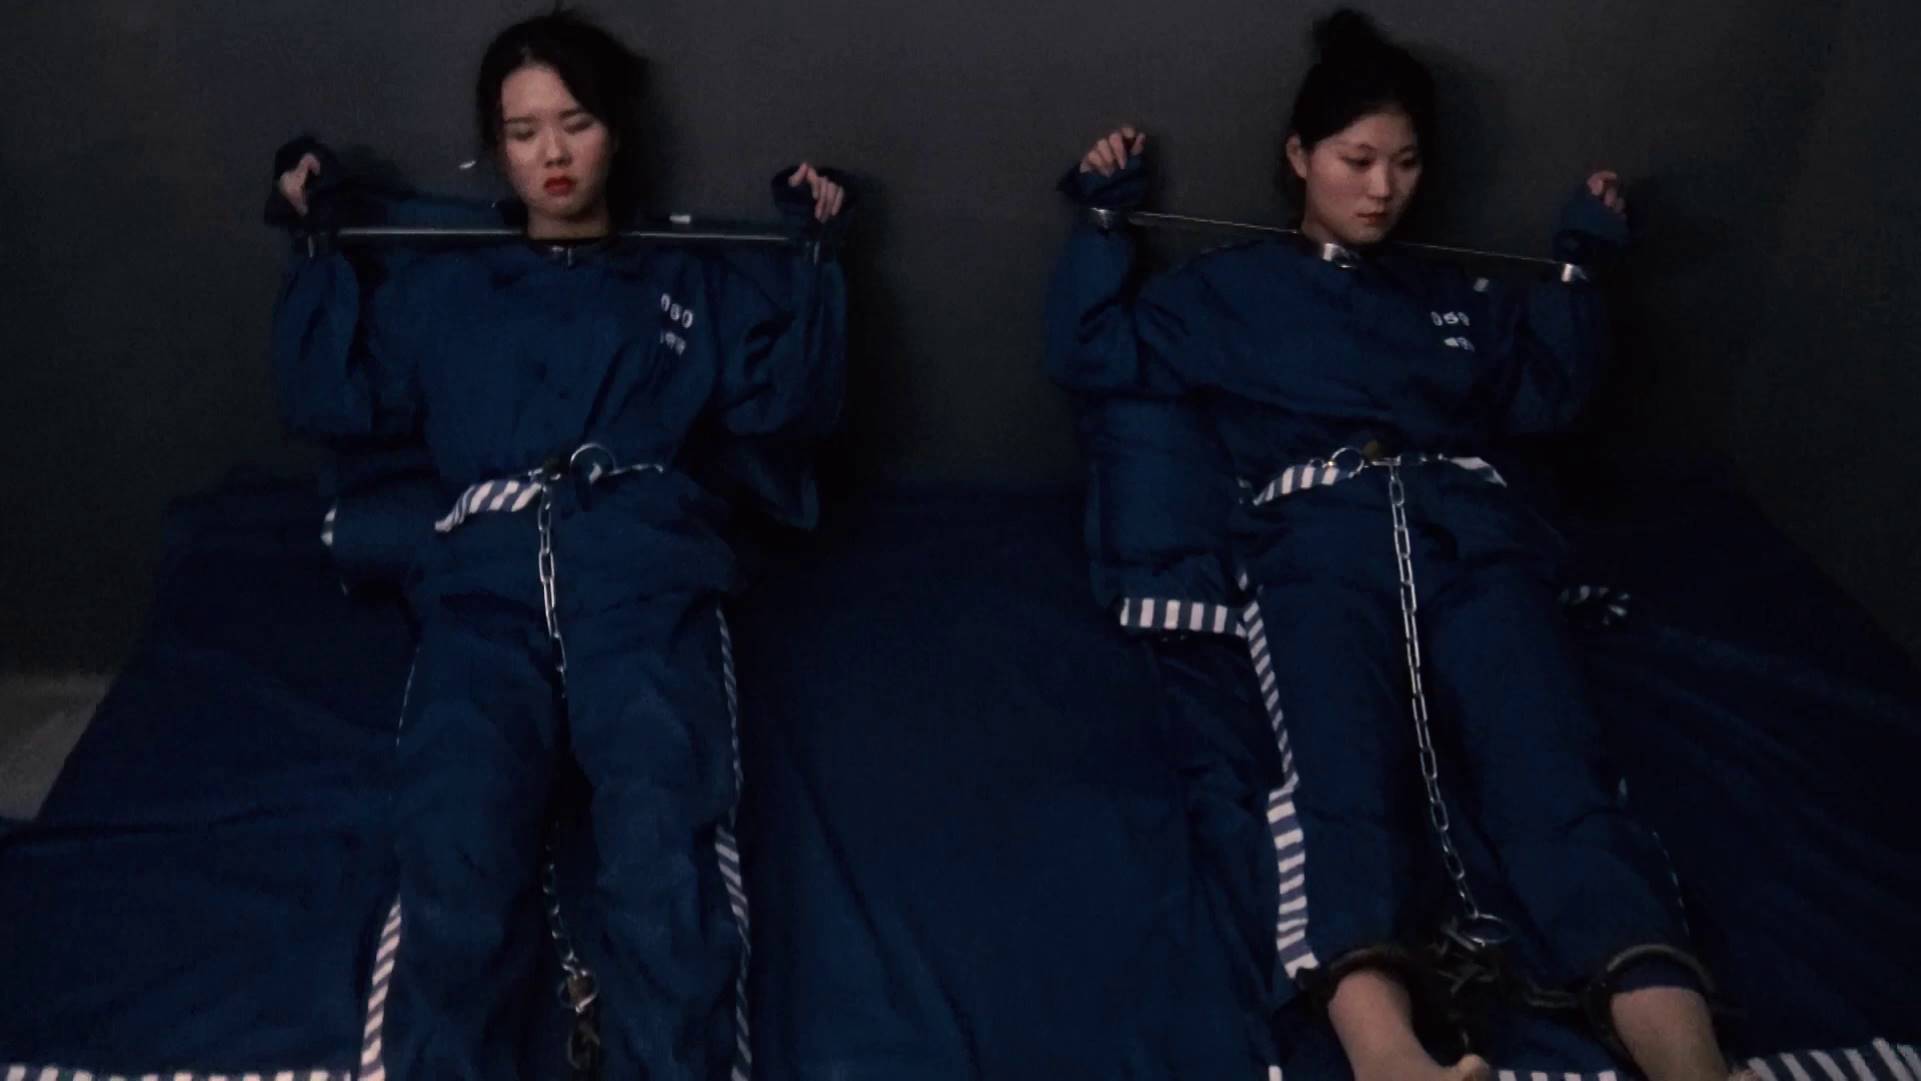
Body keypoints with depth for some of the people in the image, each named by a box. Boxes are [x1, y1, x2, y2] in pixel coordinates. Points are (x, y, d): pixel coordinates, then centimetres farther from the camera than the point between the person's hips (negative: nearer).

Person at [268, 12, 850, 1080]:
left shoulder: (691, 278, 28)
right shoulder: (439, 282, 31)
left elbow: (791, 407, 17)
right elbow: (336, 402, 23)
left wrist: (811, 255, 12)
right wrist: (324, 247, 19)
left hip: (645, 573, -1)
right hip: (487, 584, 1)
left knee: (665, 841, -31)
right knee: (452, 853, -29)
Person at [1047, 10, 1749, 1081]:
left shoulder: (1457, 296, 35)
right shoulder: (1231, 288, 26)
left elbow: (1549, 393, 30)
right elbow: (1090, 353, 18)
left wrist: (1583, 260, 25)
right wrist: (1104, 218, 15)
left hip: (1470, 525, 3)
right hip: (1320, 532, -2)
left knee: (1551, 758, -28)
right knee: (1341, 765, -35)